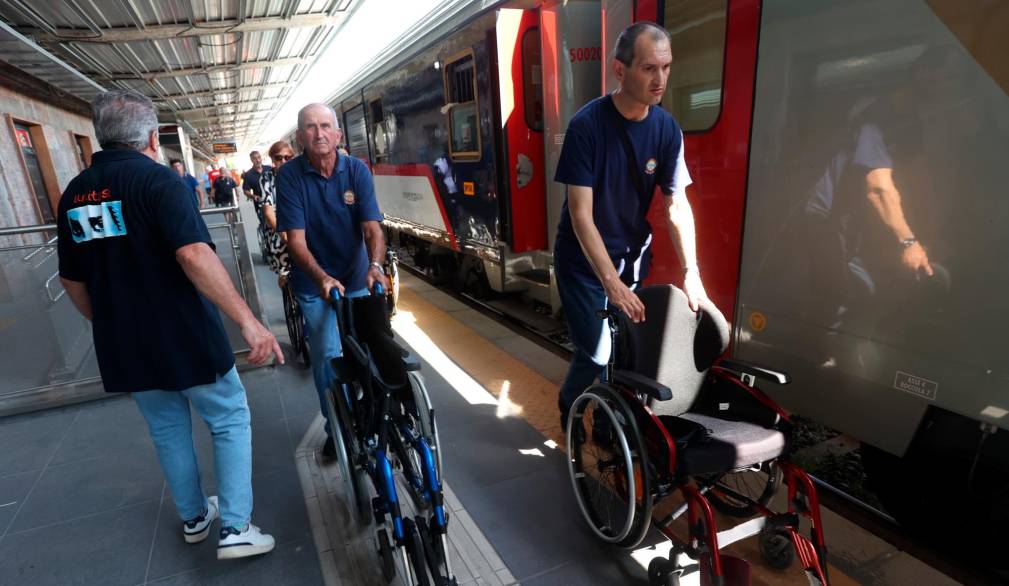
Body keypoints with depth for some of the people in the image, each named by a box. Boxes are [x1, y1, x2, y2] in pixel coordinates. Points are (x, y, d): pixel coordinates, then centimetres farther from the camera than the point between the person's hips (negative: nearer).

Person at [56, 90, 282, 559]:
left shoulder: (74, 193, 7)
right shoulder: (157, 179, -14)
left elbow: (72, 279, 14)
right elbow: (194, 255, -31)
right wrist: (247, 321, -31)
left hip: (124, 347, 7)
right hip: (185, 339, -6)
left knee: (168, 433, 21)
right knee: (230, 421, 9)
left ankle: (193, 517, 37)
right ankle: (235, 529, 9)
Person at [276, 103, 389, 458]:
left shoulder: (357, 170, -10)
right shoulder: (290, 175, -13)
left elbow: (372, 227, -17)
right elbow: (295, 238, -18)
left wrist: (375, 265, -37)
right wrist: (322, 277, -34)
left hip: (357, 278, 2)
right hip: (314, 282, -1)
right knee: (327, 355, -2)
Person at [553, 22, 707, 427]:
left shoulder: (667, 128, -6)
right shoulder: (587, 125, -20)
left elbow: (677, 206, -5)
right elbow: (581, 215, -24)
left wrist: (690, 272, -15)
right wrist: (612, 283, -31)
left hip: (632, 256, 5)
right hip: (584, 261, -4)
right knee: (597, 353, -6)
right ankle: (569, 419, 25)